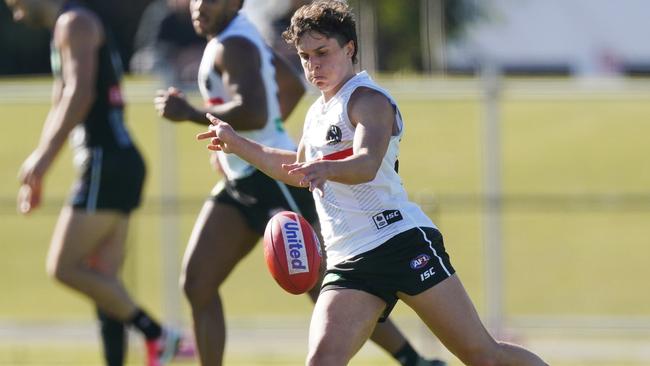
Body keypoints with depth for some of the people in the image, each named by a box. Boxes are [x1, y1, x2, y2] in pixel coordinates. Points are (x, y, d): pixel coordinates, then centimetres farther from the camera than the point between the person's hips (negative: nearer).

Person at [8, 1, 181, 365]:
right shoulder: (65, 30, 24)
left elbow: (80, 94, -21)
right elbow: (62, 107, 31)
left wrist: (43, 157, -21)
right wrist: (37, 173, 30)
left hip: (107, 164, -10)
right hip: (107, 164, 10)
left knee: (65, 267, -11)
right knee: (103, 279, 6)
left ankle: (157, 336, -10)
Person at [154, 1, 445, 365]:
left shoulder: (233, 46, -16)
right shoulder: (240, 32, 14)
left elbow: (253, 114, -32)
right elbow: (292, 86, 27)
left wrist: (189, 113, -23)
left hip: (274, 179, -10)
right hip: (241, 183, 10)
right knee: (197, 282, 1)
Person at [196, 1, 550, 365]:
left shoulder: (367, 99, -6)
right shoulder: (317, 113, 20)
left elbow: (367, 165, -26)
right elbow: (299, 171, 40)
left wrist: (325, 169, -46)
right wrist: (238, 144, 35)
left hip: (403, 240, -7)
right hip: (348, 262, 7)